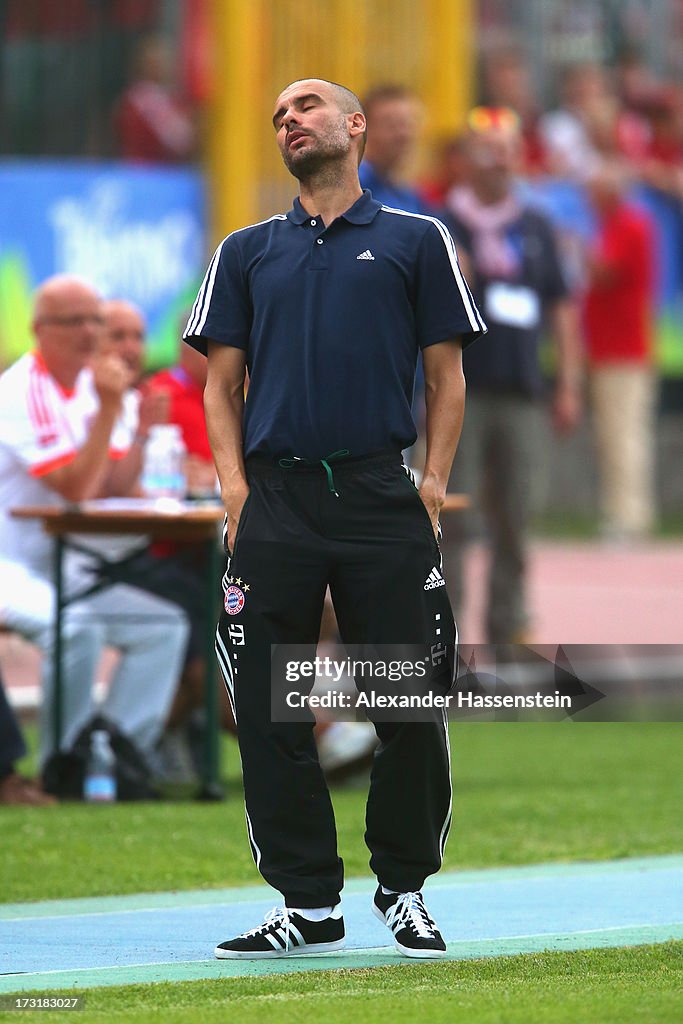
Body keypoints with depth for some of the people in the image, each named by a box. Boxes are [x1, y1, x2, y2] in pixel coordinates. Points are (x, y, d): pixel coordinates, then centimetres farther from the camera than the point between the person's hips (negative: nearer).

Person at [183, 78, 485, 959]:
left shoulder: (415, 242, 10)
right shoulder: (247, 252, 16)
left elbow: (446, 375, 9)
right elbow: (221, 382, 14)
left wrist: (434, 481, -2)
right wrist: (234, 484, 1)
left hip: (383, 502, -2)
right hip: (274, 510, 2)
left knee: (413, 706, -3)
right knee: (269, 713, -1)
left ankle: (405, 892, 12)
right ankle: (307, 902, 6)